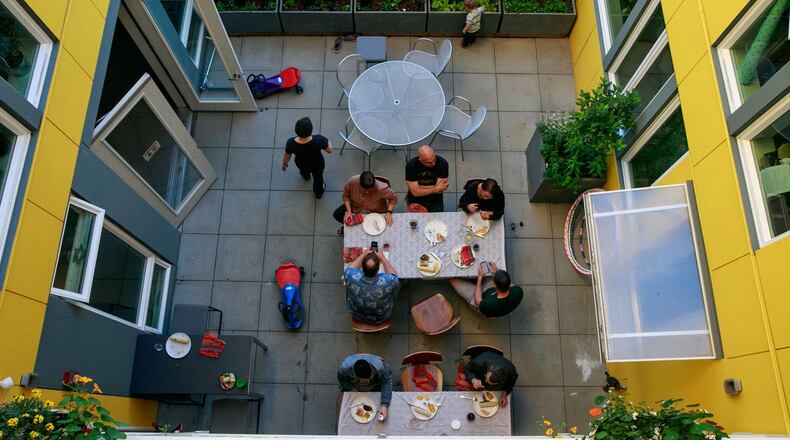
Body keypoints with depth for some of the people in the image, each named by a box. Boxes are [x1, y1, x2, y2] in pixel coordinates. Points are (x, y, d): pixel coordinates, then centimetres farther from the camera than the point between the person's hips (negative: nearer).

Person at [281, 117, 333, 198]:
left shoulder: (291, 143, -36)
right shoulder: (319, 140, -42)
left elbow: (286, 157, -15)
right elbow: (330, 150, -22)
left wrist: (284, 164, 8)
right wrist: (327, 142, 1)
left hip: (301, 164, 1)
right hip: (317, 165, -1)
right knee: (318, 178, 33)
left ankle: (306, 176, 74)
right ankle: (319, 193, 62)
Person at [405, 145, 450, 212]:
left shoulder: (442, 163, -22)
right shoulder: (411, 165, -23)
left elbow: (440, 189, -20)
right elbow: (415, 192, -22)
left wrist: (421, 187, -19)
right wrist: (436, 189, -23)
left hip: (435, 201, 1)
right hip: (416, 202, 0)